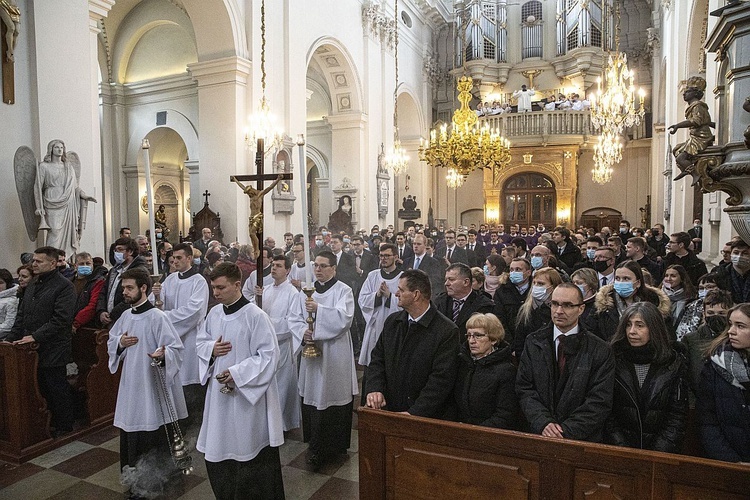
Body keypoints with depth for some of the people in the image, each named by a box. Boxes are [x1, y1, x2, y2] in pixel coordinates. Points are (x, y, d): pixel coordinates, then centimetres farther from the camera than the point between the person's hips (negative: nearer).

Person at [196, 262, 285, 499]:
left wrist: (237, 373, -21)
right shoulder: (214, 313, 3)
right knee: (217, 453, 16)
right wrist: (211, 348, -6)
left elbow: (268, 355, -17)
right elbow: (201, 341, 16)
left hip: (248, 395, -6)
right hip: (219, 393, 7)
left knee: (250, 454, 6)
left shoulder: (255, 316, -17)